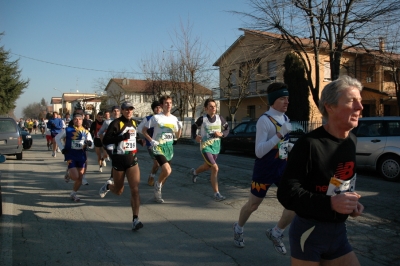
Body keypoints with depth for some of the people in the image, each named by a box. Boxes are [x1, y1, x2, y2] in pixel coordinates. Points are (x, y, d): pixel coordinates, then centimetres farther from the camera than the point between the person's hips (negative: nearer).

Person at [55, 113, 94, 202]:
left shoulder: (86, 132, 5)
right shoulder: (68, 130, -3)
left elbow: (92, 146, 3)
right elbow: (57, 138, 8)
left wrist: (89, 143, -22)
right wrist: (62, 149, -1)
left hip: (81, 156, 3)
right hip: (71, 156, -3)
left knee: (80, 178, 6)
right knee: (75, 177, -15)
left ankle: (73, 194, 27)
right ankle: (68, 173, 20)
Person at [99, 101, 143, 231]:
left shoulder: (133, 123, 8)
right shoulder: (116, 123, -11)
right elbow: (105, 140, -17)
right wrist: (122, 137, -26)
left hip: (132, 159, 4)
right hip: (119, 160, -4)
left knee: (135, 189, -10)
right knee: (118, 191, 13)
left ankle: (135, 219, -7)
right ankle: (108, 185, 48)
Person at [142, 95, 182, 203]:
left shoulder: (174, 119, 6)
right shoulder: (156, 118, -8)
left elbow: (177, 136, 11)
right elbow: (144, 130, -3)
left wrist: (180, 128, -7)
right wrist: (151, 140, -15)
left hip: (169, 147, 6)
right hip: (158, 147, -6)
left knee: (166, 171, 11)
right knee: (167, 171, -22)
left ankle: (157, 192, 32)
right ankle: (158, 184, 8)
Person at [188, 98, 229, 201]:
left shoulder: (220, 118, -3)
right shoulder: (202, 119, -10)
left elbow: (227, 129, 8)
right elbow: (194, 127, 6)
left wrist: (221, 134, -12)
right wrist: (195, 136, -11)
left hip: (216, 147, 5)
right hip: (205, 147, -5)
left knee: (208, 166, 25)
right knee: (215, 168, -16)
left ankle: (194, 172, 58)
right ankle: (216, 194, -7)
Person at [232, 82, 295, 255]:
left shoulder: (285, 118, 5)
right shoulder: (264, 120, -18)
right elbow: (259, 152, -26)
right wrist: (280, 135, -33)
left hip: (283, 168, 6)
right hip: (264, 170, -6)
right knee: (253, 205, 11)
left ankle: (276, 233, 20)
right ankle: (238, 229, 41)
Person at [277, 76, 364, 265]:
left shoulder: (351, 142, 4)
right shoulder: (309, 144, -21)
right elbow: (286, 192, -22)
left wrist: (351, 202, 0)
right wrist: (330, 203, -30)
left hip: (339, 231, 7)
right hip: (309, 232, -6)